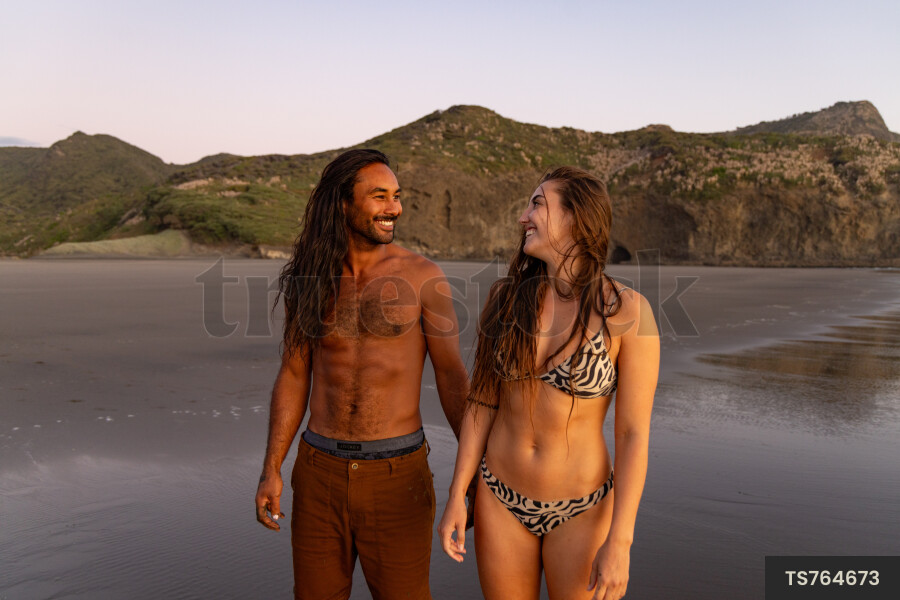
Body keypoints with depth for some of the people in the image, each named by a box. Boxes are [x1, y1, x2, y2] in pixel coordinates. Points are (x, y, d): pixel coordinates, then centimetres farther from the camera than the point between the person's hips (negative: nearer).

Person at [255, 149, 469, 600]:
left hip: (397, 474, -2)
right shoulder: (308, 279, 2)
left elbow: (451, 377, -3)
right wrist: (271, 469, 3)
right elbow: (294, 376, 8)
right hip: (319, 470, 3)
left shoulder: (422, 276, -6)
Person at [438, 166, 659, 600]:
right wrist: (456, 496, -3)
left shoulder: (629, 312, -17)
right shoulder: (506, 298, -7)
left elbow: (634, 433, -14)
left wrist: (619, 542, -15)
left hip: (580, 511, -2)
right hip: (501, 500, 3)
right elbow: (483, 402, -2)